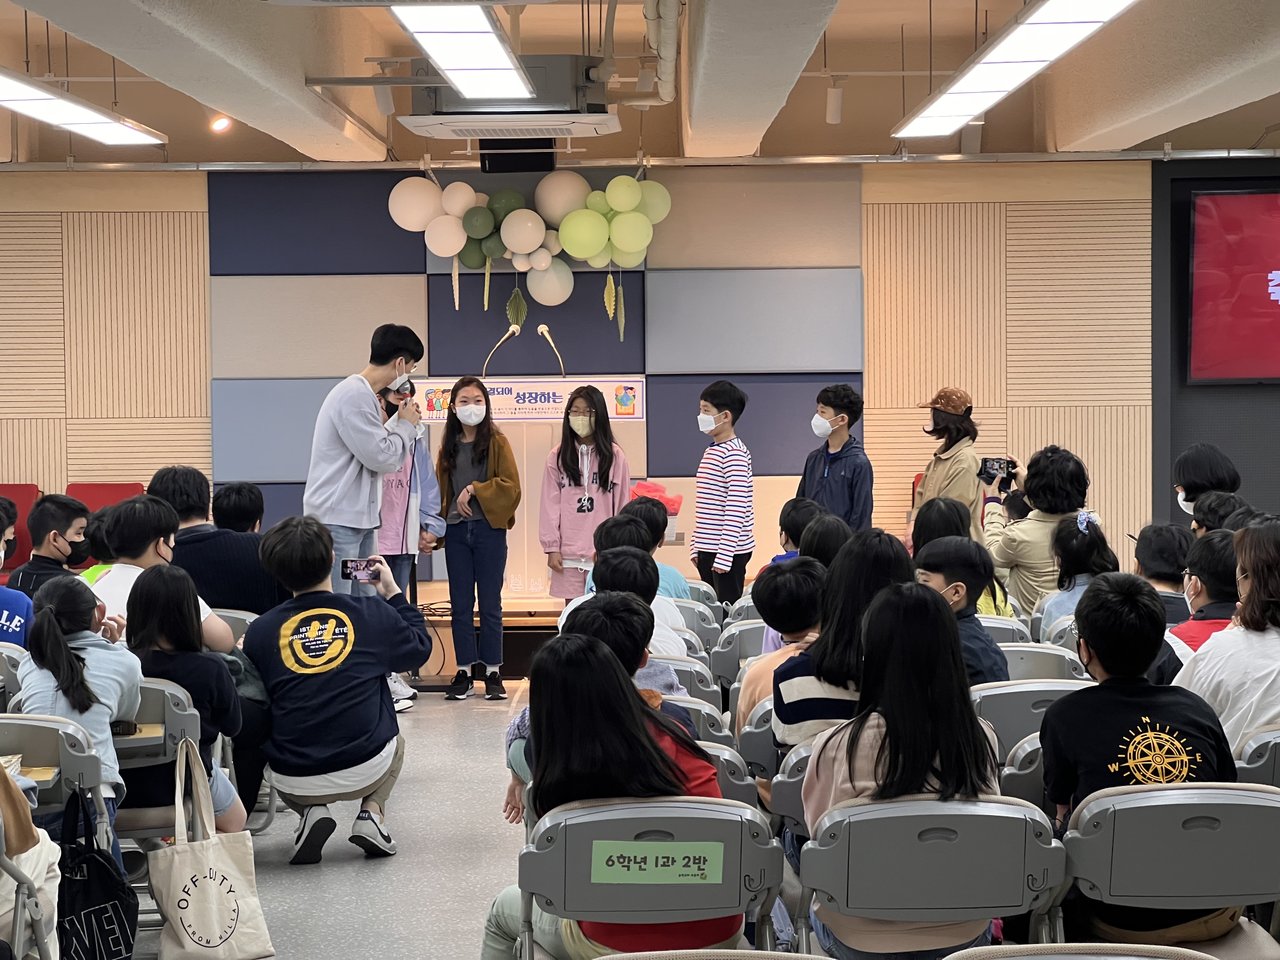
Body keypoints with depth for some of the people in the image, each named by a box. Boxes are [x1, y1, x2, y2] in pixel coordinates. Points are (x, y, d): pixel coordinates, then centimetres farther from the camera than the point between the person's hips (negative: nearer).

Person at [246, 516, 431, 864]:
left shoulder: (260, 631, -4)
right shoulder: (373, 613, -6)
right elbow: (420, 649, 13)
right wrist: (394, 595, 23)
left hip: (294, 781, 0)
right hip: (364, 770, 0)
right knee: (393, 741, 36)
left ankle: (310, 811, 7)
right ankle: (372, 811, 8)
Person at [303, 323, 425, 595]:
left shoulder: (364, 394, 14)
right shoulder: (355, 396, -17)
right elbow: (380, 457, -18)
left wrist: (405, 425, 7)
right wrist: (407, 425, -3)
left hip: (359, 519, 10)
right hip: (338, 520, -10)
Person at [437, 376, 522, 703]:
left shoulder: (497, 442, -1)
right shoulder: (448, 445, 11)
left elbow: (511, 486, -8)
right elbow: (441, 489, 12)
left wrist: (474, 489, -14)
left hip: (489, 529, -4)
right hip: (456, 531, 4)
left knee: (490, 603, 2)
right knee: (460, 605, 6)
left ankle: (492, 672, 9)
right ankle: (464, 671, 12)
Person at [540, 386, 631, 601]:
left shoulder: (614, 456, 2)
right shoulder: (558, 456, 3)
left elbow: (623, 504, 4)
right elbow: (550, 505, 3)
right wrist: (551, 547, -2)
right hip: (568, 554, 1)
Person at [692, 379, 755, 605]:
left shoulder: (734, 454, -14)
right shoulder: (712, 451, 13)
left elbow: (736, 509, -18)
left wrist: (724, 555, -20)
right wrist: (696, 546, 17)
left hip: (728, 550, -9)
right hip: (707, 549, 9)